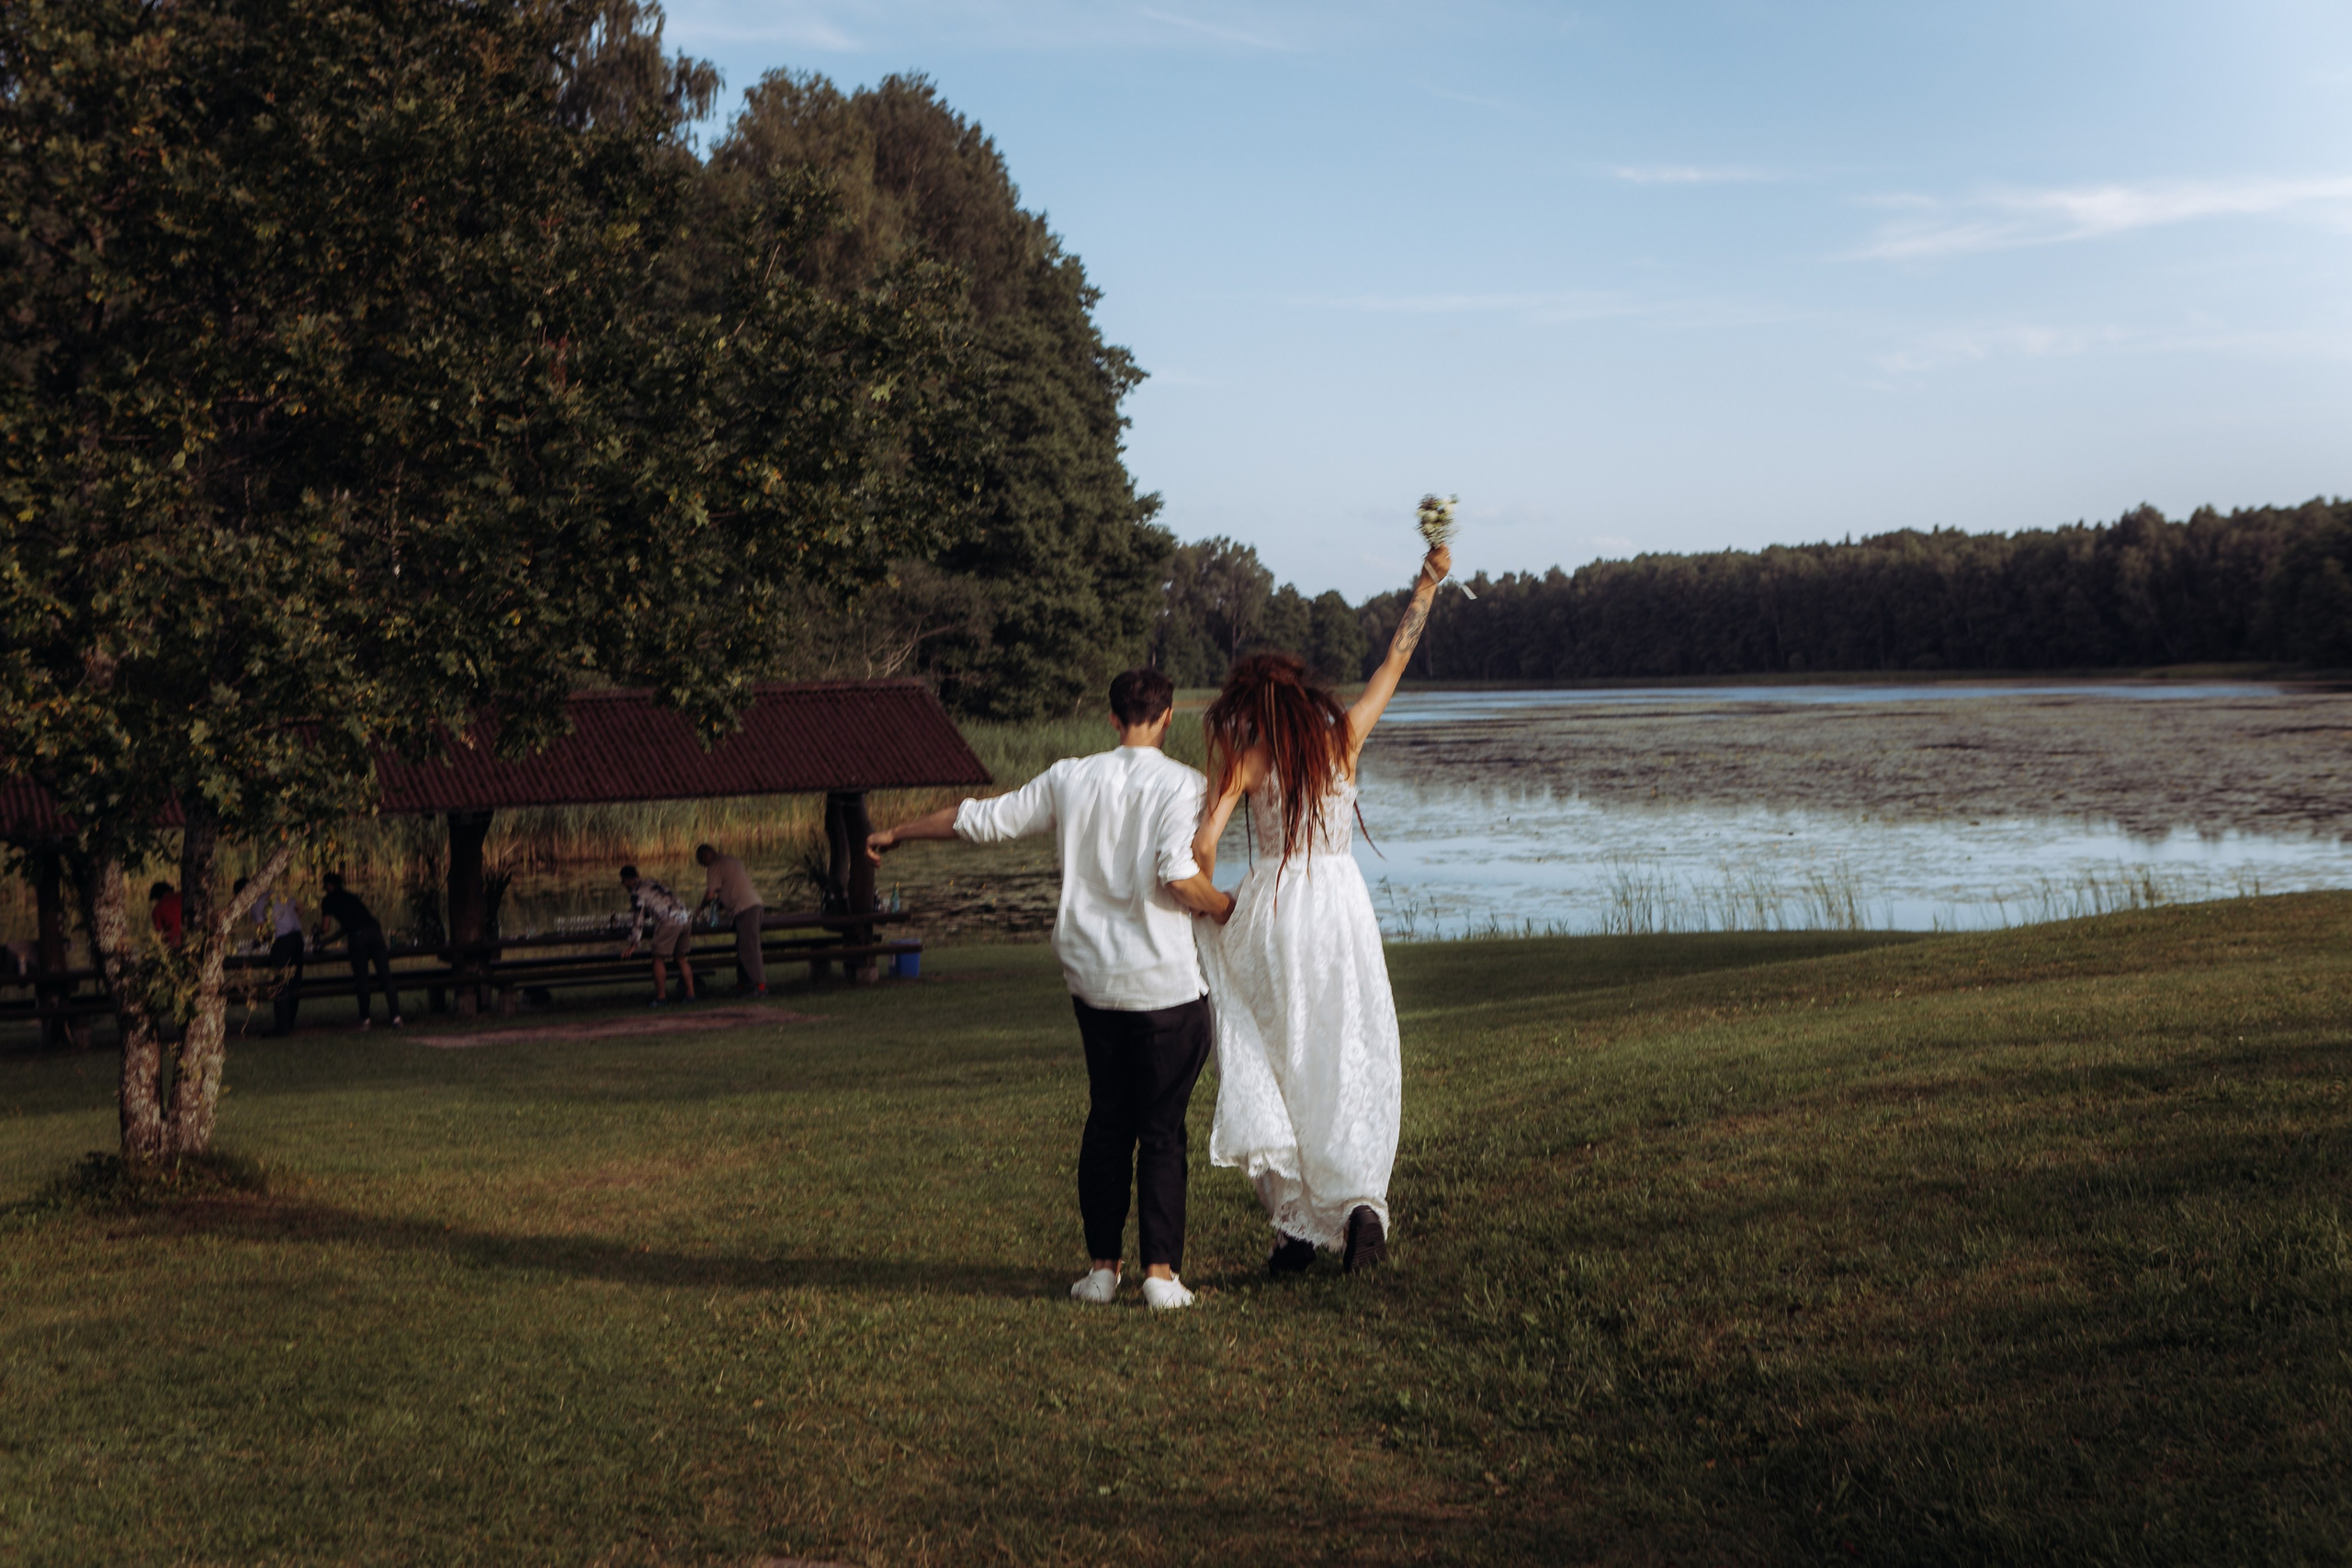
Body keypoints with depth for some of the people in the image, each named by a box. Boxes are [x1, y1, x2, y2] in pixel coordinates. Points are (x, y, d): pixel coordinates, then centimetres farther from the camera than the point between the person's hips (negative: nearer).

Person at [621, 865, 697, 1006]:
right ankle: (690, 993, 16)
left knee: (658, 958, 2)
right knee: (681, 958, 17)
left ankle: (661, 996, 2)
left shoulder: (637, 892, 0)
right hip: (685, 919, 8)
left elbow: (637, 919, -3)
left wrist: (632, 945, 1)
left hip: (669, 922, -8)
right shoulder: (651, 883, 26)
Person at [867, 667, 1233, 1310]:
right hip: (1165, 984, -4)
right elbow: (1178, 876, -20)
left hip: (1092, 978, 4)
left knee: (1106, 1123, 15)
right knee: (1162, 1129, 2)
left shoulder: (1071, 779, 5)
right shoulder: (1179, 782, -8)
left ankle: (1102, 1266, 17)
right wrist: (1229, 912, -1)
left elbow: (982, 819, 11)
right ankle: (1161, 1272, 0)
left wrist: (896, 834, 25)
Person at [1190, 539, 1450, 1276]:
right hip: (1341, 900, 1)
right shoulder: (1343, 738, 4)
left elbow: (1202, 848, -11)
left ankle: (1295, 1224, 5)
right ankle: (1361, 1203, -10)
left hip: (1270, 906, -1)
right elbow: (1395, 662, 15)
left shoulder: (1245, 759, -2)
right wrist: (1427, 585, 24)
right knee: (1352, 1062, 6)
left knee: (1277, 1061, 8)